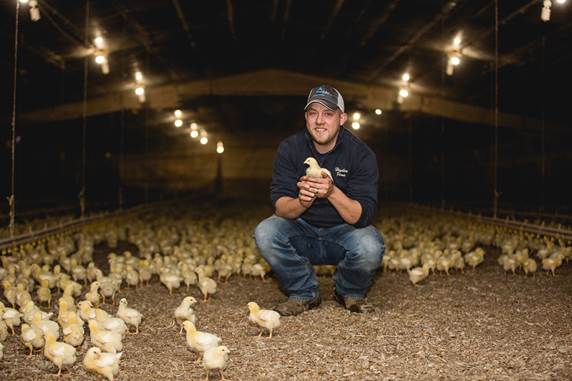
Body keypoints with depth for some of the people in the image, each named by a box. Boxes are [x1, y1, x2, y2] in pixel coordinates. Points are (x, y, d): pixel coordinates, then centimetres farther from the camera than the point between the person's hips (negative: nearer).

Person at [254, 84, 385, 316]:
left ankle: (350, 293, 3)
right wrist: (301, 202, -40)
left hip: (343, 232, -1)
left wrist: (332, 192, -40)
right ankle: (304, 294, -2)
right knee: (265, 233, -26)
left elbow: (362, 216, -22)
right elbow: (280, 207, -17)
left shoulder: (361, 154, -15)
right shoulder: (290, 149, -10)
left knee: (370, 247, -33)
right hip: (302, 231, 2)